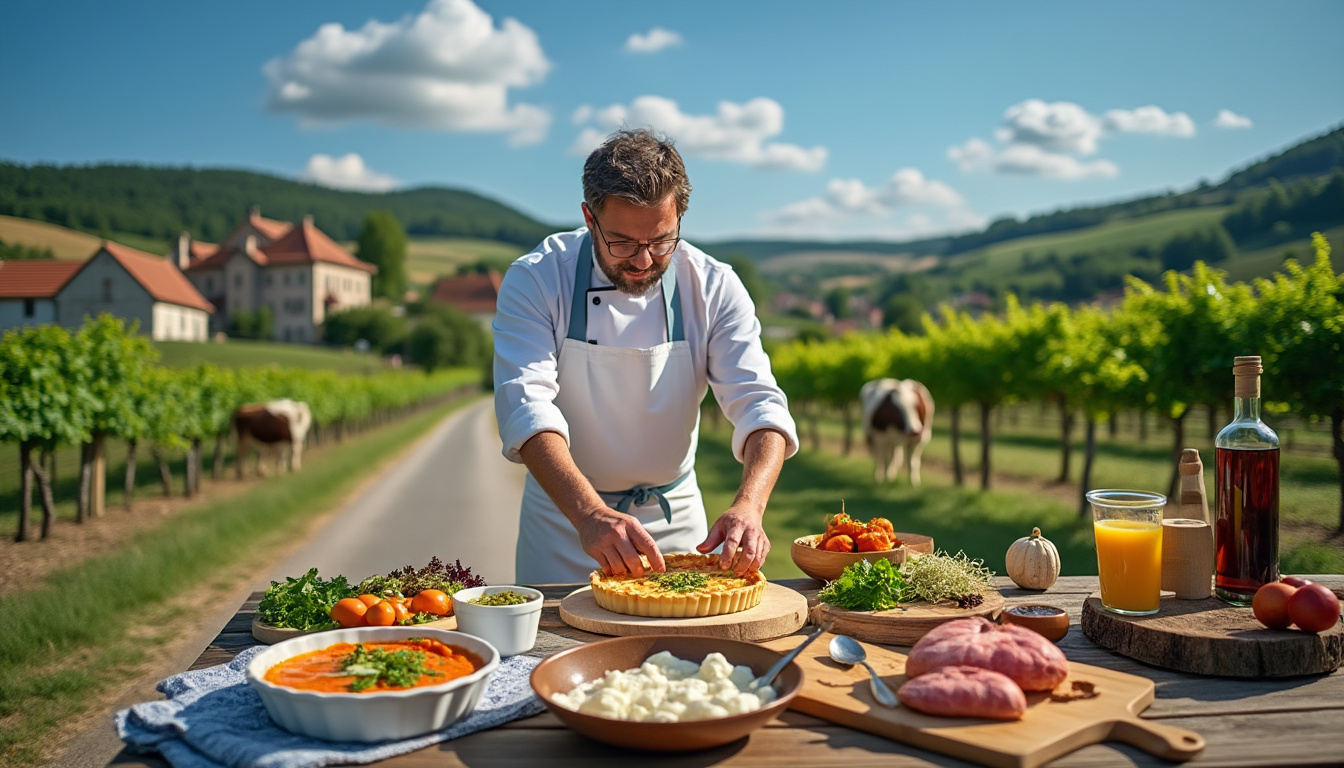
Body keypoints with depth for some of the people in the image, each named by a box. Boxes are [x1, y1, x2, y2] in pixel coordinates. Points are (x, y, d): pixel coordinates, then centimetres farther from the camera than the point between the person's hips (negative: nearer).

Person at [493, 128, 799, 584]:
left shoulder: (714, 288, -13)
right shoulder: (535, 281, -19)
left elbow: (759, 405, -19)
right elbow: (526, 406, -31)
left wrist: (748, 506, -39)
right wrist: (590, 514, -46)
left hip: (674, 518, 2)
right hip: (564, 513, -1)